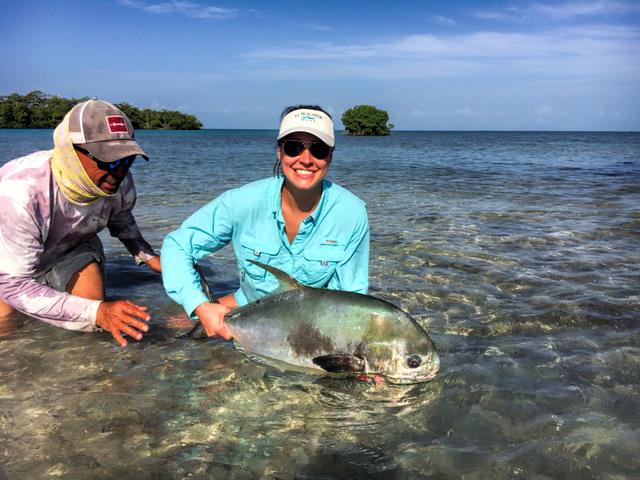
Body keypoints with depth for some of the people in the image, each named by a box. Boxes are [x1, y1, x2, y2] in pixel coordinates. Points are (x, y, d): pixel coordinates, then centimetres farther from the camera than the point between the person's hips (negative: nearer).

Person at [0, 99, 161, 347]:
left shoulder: (120, 183, -26)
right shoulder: (21, 192, -43)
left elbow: (121, 219, 1)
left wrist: (147, 256, -17)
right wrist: (97, 311, -49)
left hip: (71, 247, 4)